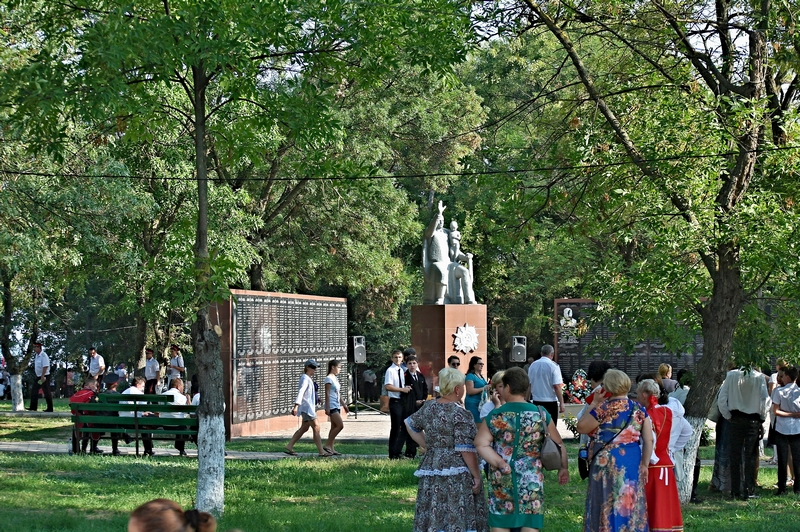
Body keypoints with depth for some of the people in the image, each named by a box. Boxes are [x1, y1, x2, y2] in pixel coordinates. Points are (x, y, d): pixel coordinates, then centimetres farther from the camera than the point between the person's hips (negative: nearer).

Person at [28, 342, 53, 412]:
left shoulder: (43, 355, -17)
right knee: (34, 391, 8)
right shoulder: (36, 356, 10)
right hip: (38, 377, 9)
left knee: (47, 392, -4)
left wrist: (42, 376, -27)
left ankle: (50, 408, 2)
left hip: (44, 376, -9)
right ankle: (33, 407, 12)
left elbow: (45, 367, -23)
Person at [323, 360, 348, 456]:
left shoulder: (335, 378, 18)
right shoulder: (329, 378, -10)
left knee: (334, 427, 7)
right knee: (340, 425, -15)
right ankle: (327, 445, -10)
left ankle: (331, 448, 9)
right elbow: (327, 394, -14)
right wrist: (327, 407, -19)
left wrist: (343, 405, 24)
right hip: (332, 406, -10)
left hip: (337, 406, 10)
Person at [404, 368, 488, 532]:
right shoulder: (460, 415, -13)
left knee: (432, 518, 9)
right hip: (456, 474, -7)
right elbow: (466, 450, -16)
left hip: (430, 470, 7)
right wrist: (476, 475, -9)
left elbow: (411, 424, 22)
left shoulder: (429, 408, 8)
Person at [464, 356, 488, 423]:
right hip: (473, 404, -9)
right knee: (476, 423, -12)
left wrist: (488, 386, 11)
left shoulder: (481, 376, 17)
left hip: (481, 403, 9)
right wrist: (483, 388, -19)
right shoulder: (470, 376, -9)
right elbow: (470, 391, -20)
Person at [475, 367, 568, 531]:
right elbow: (558, 444, 5)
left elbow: (481, 444, -12)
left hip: (503, 479, 0)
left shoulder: (495, 416, -4)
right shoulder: (541, 414, -1)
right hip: (532, 479, 0)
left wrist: (500, 464, -13)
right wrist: (563, 468, 16)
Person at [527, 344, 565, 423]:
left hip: (536, 401, 5)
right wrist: (561, 403, -10)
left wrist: (528, 399, 23)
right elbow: (557, 387, -15)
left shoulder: (533, 365, 5)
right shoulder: (553, 366, -10)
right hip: (550, 402, -5)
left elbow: (529, 384, 12)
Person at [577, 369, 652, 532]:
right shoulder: (639, 409, 2)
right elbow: (649, 440, 2)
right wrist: (644, 464, 9)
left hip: (607, 464, -4)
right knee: (630, 503, 12)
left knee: (607, 504, 4)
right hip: (633, 464, 4)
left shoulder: (603, 409, -12)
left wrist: (594, 404, 2)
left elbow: (581, 428, -2)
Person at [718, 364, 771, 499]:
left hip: (736, 420, 1)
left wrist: (728, 416, 5)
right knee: (750, 456, 4)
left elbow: (721, 400, -6)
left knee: (735, 456, 8)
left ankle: (736, 491, 9)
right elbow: (766, 400, -10)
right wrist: (762, 417, 4)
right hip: (753, 421, -1)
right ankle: (749, 491, 3)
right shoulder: (759, 377, -10)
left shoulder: (731, 376, -5)